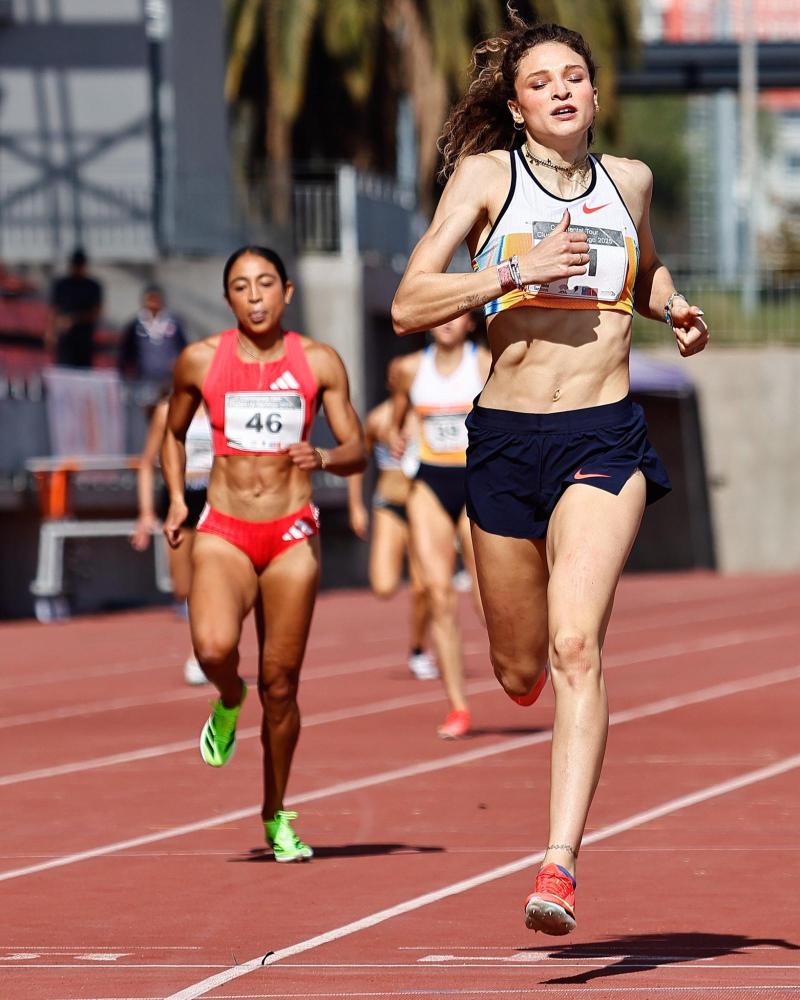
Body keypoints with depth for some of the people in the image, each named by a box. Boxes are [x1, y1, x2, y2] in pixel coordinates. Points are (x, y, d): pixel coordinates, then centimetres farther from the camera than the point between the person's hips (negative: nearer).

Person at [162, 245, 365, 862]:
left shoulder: (319, 363, 1)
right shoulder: (201, 361, 2)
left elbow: (358, 453, 3)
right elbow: (174, 434, 19)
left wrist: (322, 458, -18)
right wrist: (176, 499, 6)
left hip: (292, 535, 0)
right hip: (224, 532, 0)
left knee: (281, 683, 2)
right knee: (214, 647, -28)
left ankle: (277, 816, 20)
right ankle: (230, 701, 10)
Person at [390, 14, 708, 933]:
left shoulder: (628, 181, 10)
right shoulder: (486, 174, 1)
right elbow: (409, 306, -7)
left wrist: (674, 309, 11)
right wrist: (517, 272, -18)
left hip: (604, 441, 0)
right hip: (506, 438, 0)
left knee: (576, 646, -19)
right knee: (519, 671, 12)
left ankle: (559, 867, -25)